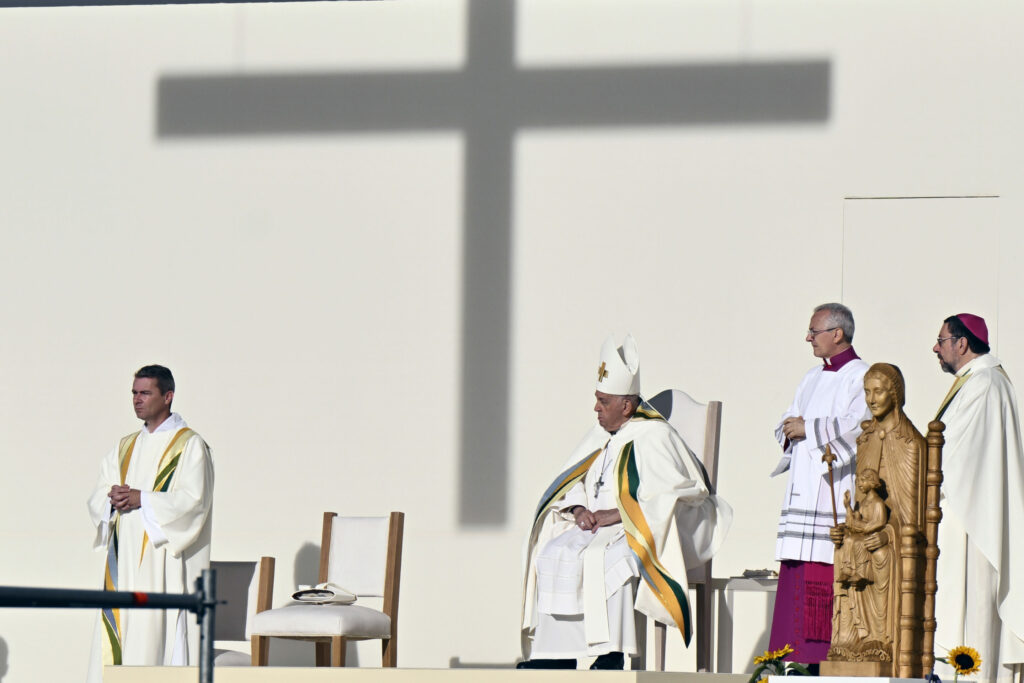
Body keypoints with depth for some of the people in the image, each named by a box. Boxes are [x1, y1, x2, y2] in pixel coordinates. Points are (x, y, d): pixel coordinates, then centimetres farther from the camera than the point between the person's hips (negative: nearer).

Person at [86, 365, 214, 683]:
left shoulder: (189, 445, -1)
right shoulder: (125, 447, 18)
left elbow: (193, 500, -12)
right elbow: (97, 498, 13)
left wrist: (142, 499, -17)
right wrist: (114, 497, -10)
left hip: (164, 559, -6)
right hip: (125, 559, 6)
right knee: (118, 627, 1)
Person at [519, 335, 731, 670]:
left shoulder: (654, 437, -10)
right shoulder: (601, 435, 14)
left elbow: (664, 498, -19)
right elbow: (573, 480, 17)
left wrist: (616, 514, -21)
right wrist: (579, 509, -5)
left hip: (643, 534, -8)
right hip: (599, 528, 8)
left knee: (601, 558, -35)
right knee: (551, 554, -15)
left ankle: (611, 654, -36)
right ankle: (556, 655, -18)